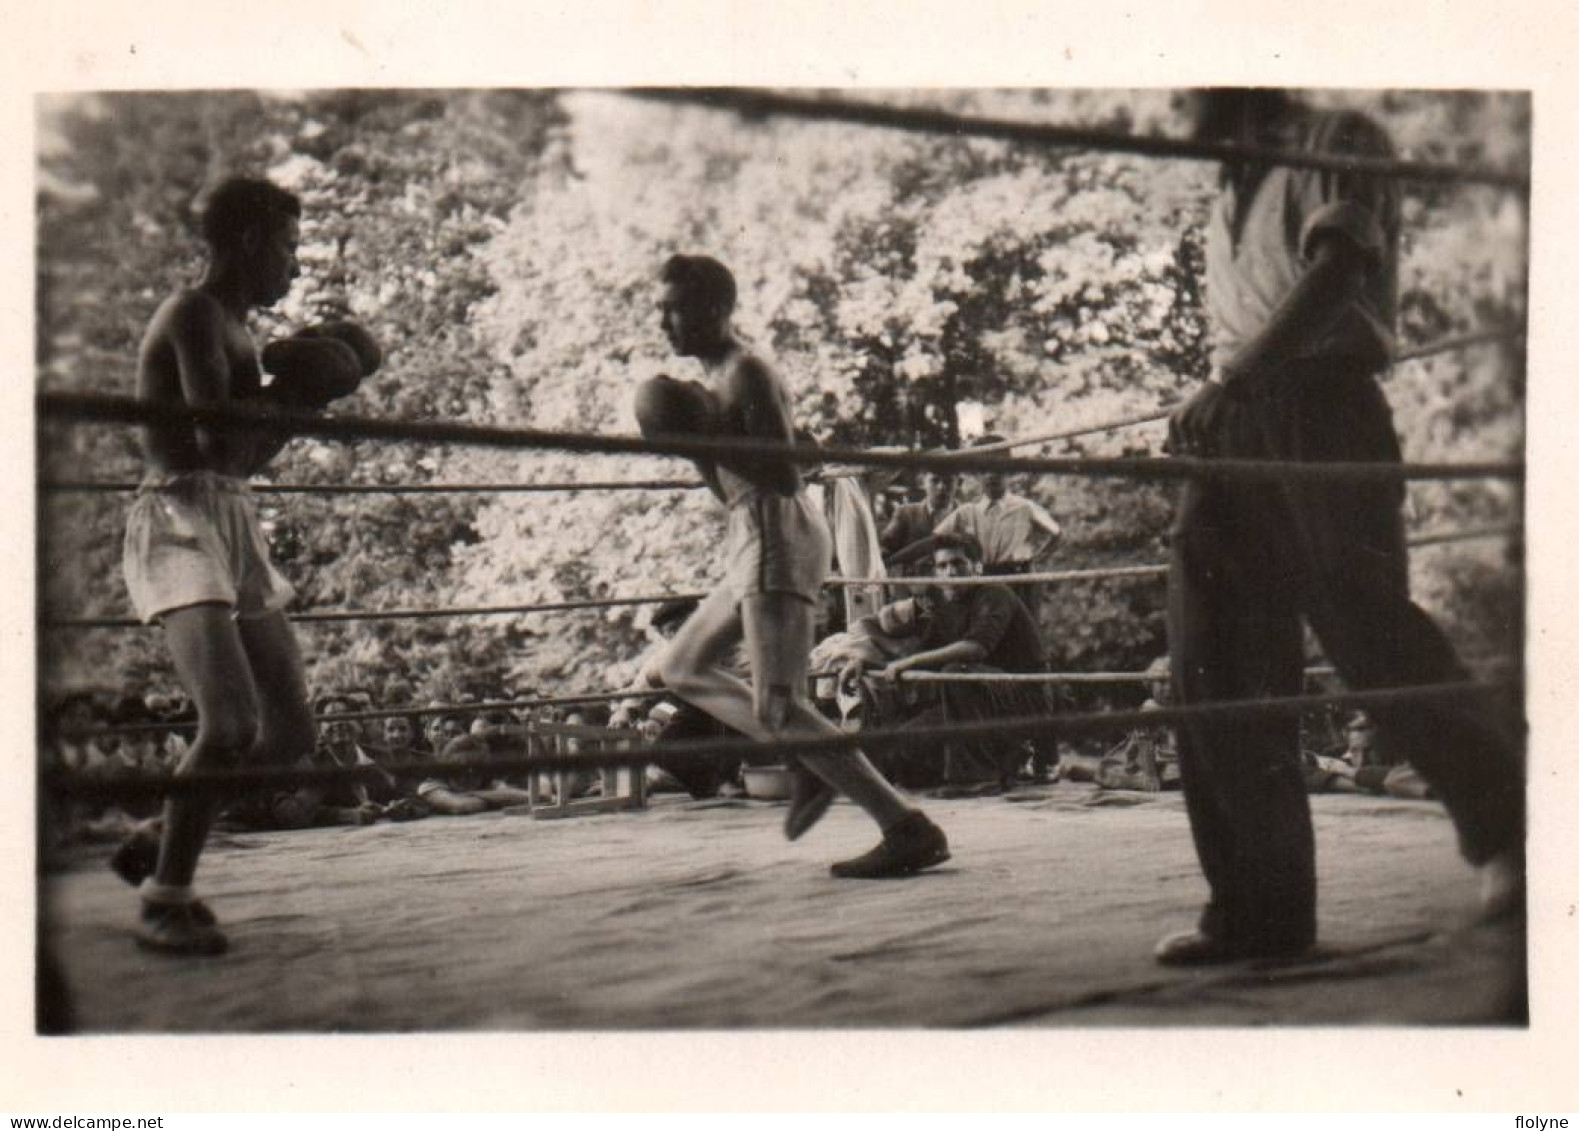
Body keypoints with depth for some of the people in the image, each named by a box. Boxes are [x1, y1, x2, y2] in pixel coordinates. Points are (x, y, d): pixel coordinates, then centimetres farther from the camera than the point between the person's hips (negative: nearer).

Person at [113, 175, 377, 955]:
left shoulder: (235, 329, 21)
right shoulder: (196, 315, -8)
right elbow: (220, 443, -20)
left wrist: (297, 398, 12)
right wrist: (295, 393, -5)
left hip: (235, 525, 10)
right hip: (180, 522, -10)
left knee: (290, 732, 7)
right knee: (232, 722, -23)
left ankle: (163, 847, 22)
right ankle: (163, 903, -11)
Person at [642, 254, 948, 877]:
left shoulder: (746, 374, -11)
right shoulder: (719, 378, 19)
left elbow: (785, 479, -20)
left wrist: (712, 442, -19)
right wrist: (702, 442, 15)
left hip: (777, 541, -11)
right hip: (754, 545, 11)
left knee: (775, 707, -16)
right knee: (681, 667, 17)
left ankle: (909, 830, -18)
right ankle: (809, 764, 10)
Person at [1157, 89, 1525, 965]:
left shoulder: (1337, 142, 3)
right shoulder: (1229, 198, 25)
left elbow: (1335, 272, -13)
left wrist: (1235, 379, -22)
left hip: (1321, 409, -7)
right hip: (1229, 431, 7)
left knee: (1373, 639, -11)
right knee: (1217, 668, -2)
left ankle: (1505, 830, 10)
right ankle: (1260, 907, 1)